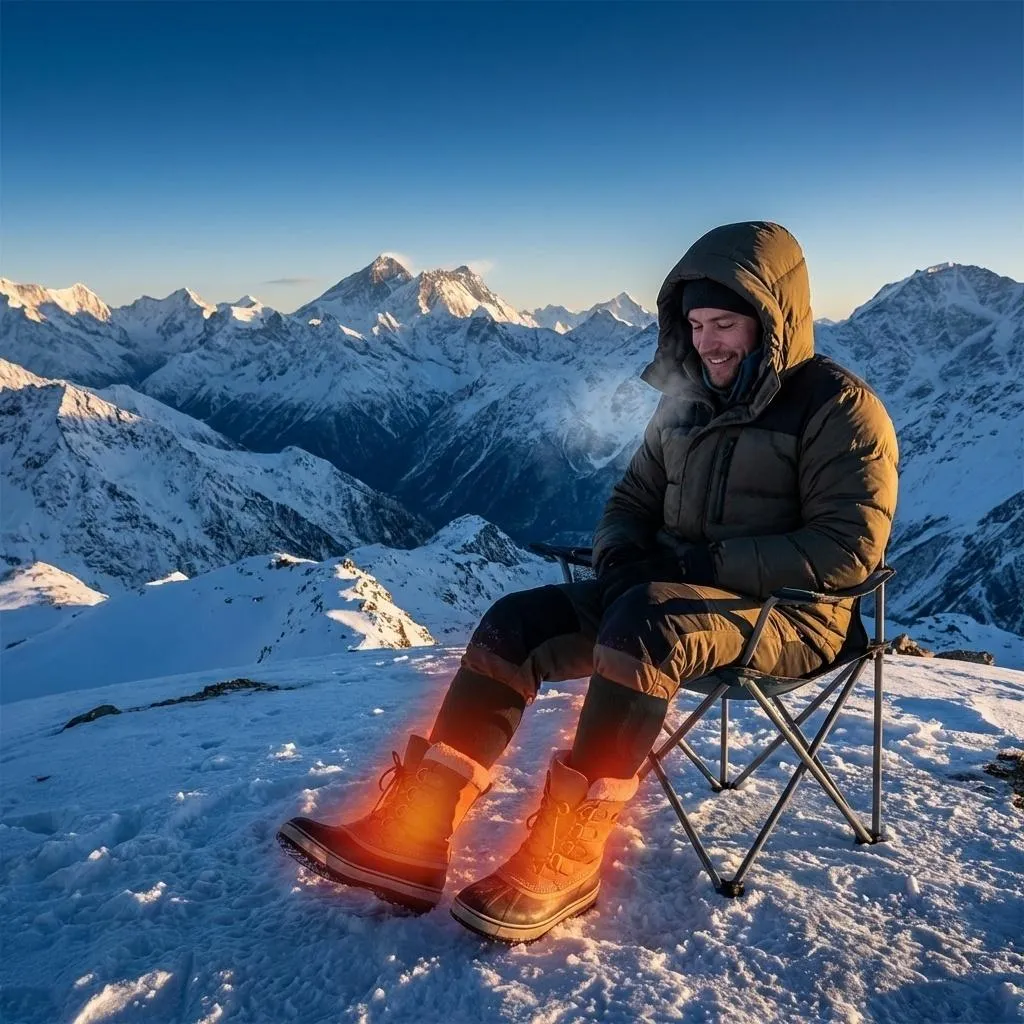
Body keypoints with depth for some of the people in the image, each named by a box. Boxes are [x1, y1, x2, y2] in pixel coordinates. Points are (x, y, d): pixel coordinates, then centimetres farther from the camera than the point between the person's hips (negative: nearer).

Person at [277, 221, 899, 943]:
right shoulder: (687, 402, 13)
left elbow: (851, 547, -17)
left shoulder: (841, 408, -8)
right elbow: (633, 500, 21)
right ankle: (411, 839, -19)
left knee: (644, 628, -38)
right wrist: (625, 558, -3)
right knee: (516, 622, -13)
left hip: (790, 614, -7)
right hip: (669, 593, 7)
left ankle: (564, 863, -28)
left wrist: (706, 565, -20)